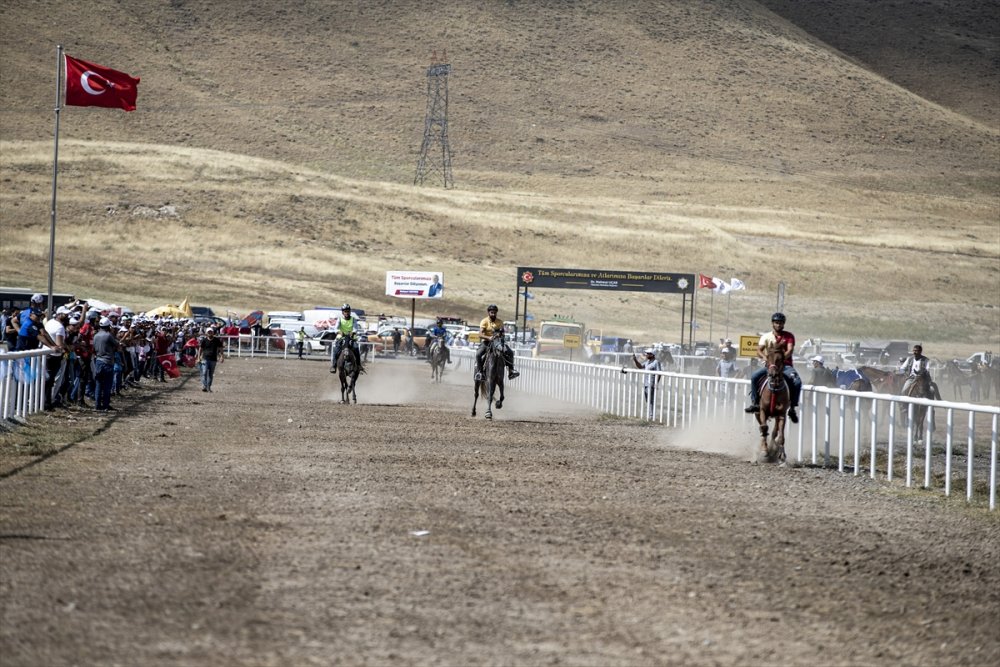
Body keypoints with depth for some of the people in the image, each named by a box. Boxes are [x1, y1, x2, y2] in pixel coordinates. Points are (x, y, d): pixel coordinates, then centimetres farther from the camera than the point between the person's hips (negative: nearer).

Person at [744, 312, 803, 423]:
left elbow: (790, 350, -9)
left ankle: (792, 408, -16)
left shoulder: (789, 336, 5)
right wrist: (764, 357, -26)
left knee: (797, 382, -28)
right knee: (754, 377, -24)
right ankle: (755, 403, -11)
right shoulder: (766, 336, 7)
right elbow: (759, 351, -4)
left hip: (785, 365, -1)